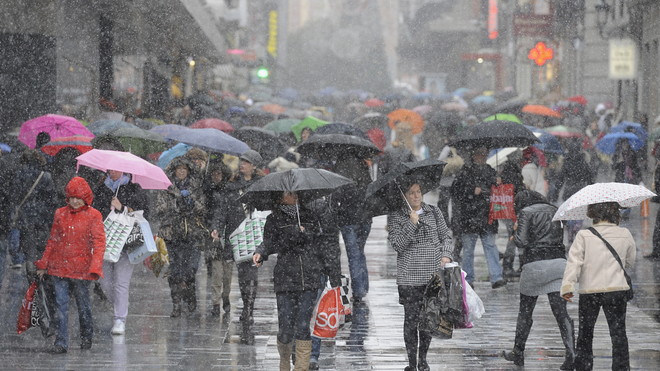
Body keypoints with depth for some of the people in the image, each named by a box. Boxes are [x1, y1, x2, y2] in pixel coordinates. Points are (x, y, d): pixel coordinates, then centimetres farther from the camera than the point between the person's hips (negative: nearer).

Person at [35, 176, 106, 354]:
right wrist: (43, 264, 14)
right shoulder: (60, 214, 8)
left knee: (83, 305, 9)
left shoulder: (93, 216, -2)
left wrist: (95, 267, -17)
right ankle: (61, 343, -3)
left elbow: (99, 243, -6)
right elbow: (53, 240, 16)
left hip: (81, 269, -2)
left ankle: (86, 338, 28)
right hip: (59, 267, 2)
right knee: (61, 305, -4)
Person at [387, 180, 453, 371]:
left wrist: (446, 254, -4)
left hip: (433, 274, 3)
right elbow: (397, 244, -9)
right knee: (411, 318, -4)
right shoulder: (396, 217, 0)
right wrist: (412, 224, -17)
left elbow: (445, 236, 13)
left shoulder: (433, 212, 9)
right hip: (409, 276, -3)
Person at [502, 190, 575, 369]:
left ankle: (518, 353, 22)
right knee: (561, 312, -1)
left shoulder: (526, 212, 0)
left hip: (535, 264, -4)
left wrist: (514, 238, 10)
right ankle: (571, 353, -15)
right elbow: (563, 238, 13)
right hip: (559, 261, 4)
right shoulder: (554, 210, 16)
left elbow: (522, 241, -10)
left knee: (525, 311, 13)